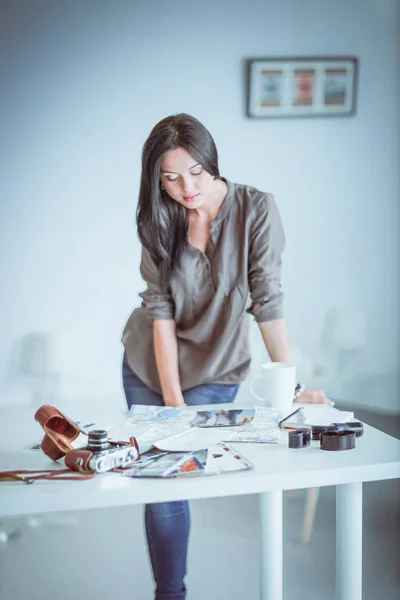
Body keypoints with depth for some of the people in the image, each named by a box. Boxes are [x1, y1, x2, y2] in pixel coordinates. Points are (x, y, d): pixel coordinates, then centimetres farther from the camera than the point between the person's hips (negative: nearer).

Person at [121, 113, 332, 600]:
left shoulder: (255, 209, -17)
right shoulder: (160, 221, -8)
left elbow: (267, 300, -19)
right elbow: (160, 309, -13)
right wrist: (172, 398, -20)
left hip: (214, 368, -3)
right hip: (147, 363, 3)